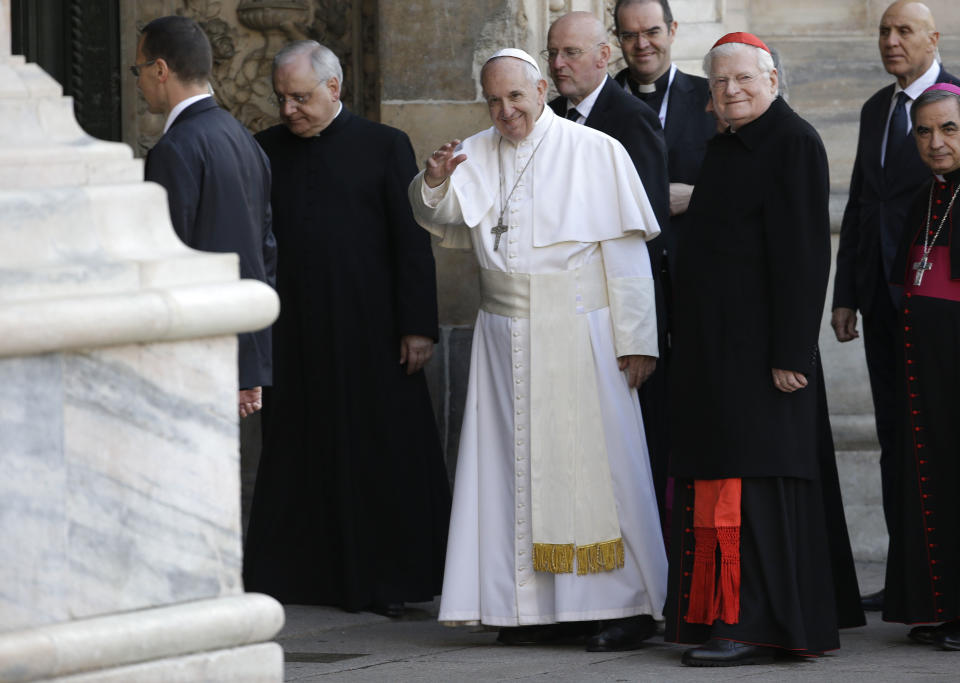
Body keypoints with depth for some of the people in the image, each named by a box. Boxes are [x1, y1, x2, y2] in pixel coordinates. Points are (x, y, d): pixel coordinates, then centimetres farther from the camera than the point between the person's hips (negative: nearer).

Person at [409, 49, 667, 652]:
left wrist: (636, 340, -9)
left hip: (581, 332, -4)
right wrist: (435, 184, -21)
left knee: (597, 464, -4)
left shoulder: (597, 153, -2)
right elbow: (443, 219, 1)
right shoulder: (477, 155, 10)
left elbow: (626, 252, -4)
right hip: (506, 340, 4)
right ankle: (541, 604, 9)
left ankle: (628, 604, 0)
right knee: (523, 467, 4)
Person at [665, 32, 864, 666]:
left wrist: (791, 352, -21)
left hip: (761, 346, -9)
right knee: (722, 473, 11)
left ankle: (756, 627, -8)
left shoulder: (793, 141, -12)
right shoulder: (723, 148, 16)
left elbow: (803, 252, -17)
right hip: (715, 347, 9)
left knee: (754, 477, -9)